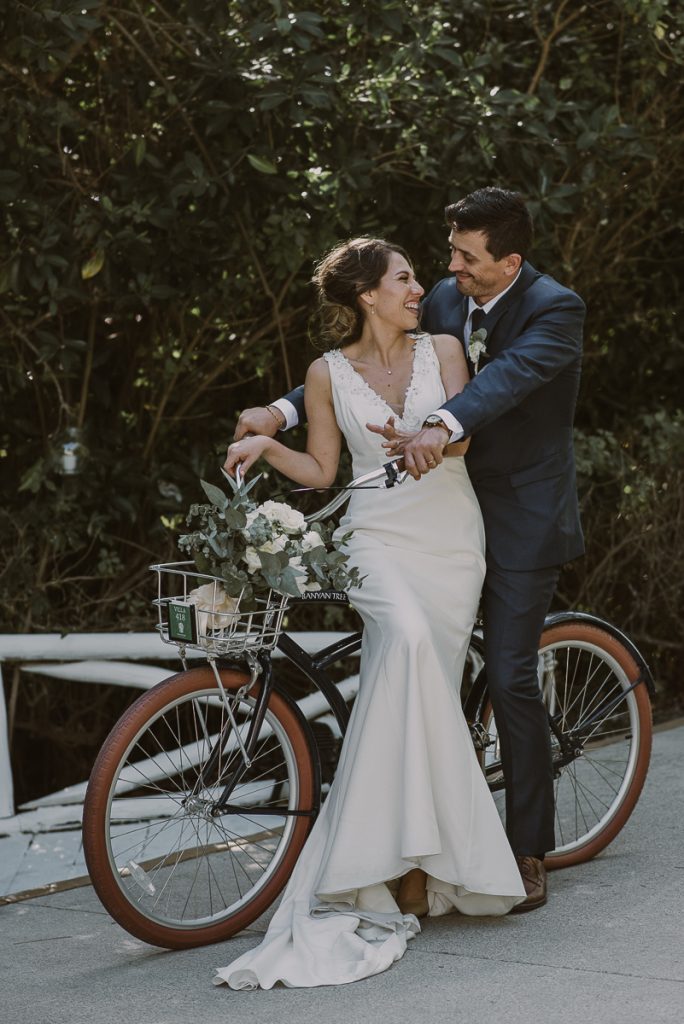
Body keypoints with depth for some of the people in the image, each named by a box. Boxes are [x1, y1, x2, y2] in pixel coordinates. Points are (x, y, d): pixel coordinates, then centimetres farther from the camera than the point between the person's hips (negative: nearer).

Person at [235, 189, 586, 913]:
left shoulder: (555, 310, -14)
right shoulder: (445, 302, 5)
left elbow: (513, 372, -32)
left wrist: (441, 427, -50)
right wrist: (281, 412, -7)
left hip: (521, 520, -6)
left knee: (510, 679, -7)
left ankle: (529, 852, 5)